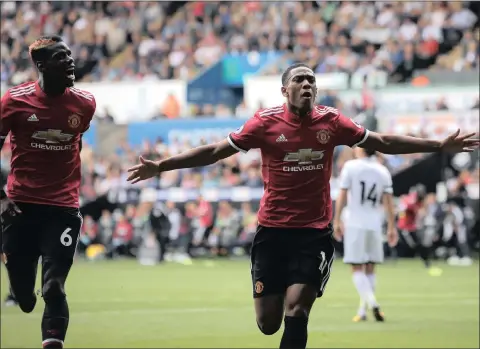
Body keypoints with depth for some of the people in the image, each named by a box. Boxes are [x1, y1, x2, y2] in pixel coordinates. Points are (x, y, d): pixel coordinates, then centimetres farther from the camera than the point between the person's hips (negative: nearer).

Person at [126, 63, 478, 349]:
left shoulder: (331, 121, 0)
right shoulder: (266, 122, -4)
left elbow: (383, 142, 10)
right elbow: (214, 151, 0)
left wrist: (441, 145, 8)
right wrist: (161, 166, -5)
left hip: (315, 233, 0)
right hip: (272, 231, 0)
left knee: (295, 311, -16)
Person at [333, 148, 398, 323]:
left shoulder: (350, 167, -5)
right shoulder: (383, 171, 4)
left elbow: (342, 196, -7)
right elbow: (389, 202, 3)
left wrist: (337, 220, -1)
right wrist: (392, 227, 7)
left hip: (355, 225, -3)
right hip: (375, 226, 3)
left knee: (357, 269, -2)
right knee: (370, 269, 11)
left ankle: (372, 303, -22)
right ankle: (362, 311, 12)